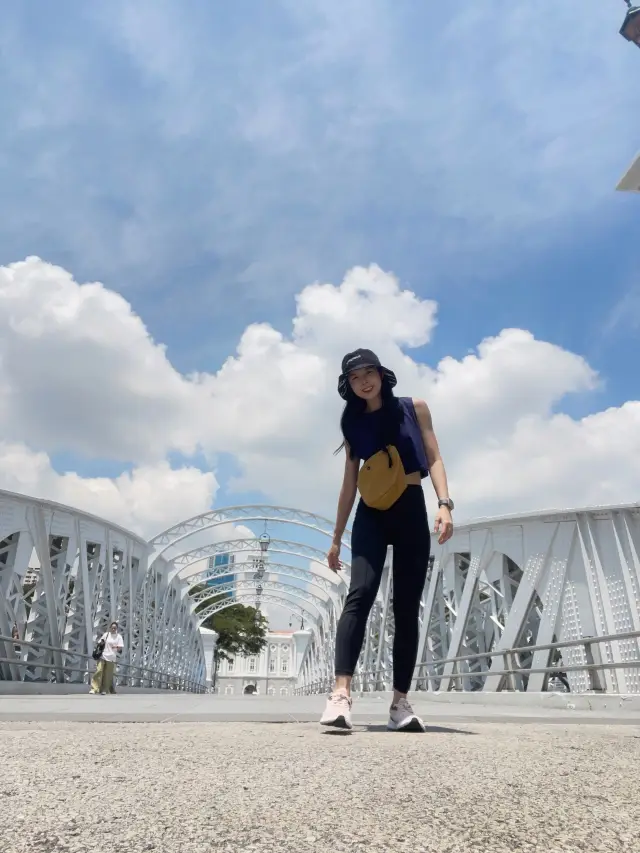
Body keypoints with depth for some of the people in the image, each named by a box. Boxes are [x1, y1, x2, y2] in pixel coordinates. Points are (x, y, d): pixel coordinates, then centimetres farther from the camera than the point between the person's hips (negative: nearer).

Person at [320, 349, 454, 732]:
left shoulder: (414, 409, 7)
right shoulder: (354, 424, 10)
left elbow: (434, 459, 3)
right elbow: (349, 483, 12)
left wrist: (445, 504, -14)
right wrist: (337, 537, 12)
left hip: (411, 511, 0)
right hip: (371, 515, 0)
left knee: (407, 609, 1)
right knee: (360, 594, -20)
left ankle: (401, 701, 6)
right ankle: (341, 694, -27)